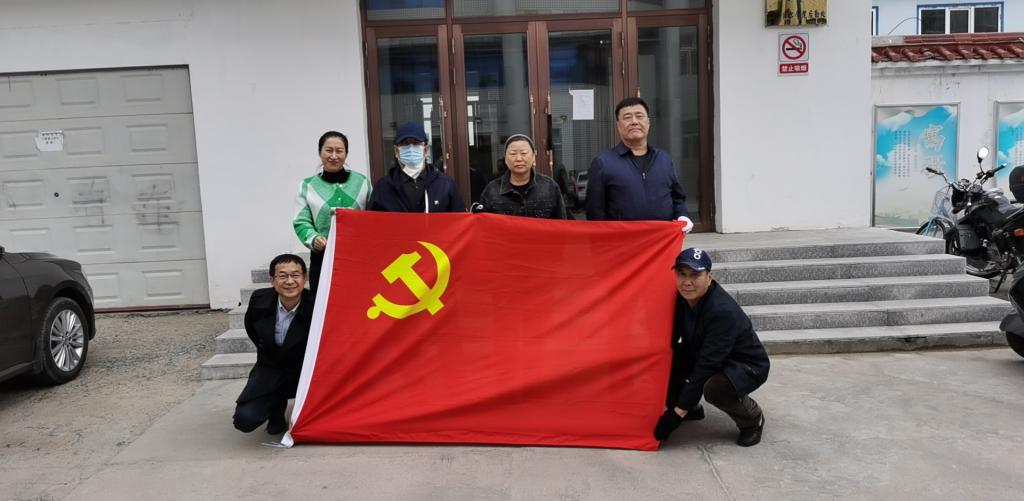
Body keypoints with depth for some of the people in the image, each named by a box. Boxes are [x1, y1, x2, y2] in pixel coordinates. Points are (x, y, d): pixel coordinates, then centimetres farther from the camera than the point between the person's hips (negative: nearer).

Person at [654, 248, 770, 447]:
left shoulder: (723, 311, -33)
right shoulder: (681, 299, -12)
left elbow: (706, 366, -34)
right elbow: (668, 342, -6)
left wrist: (677, 413, -32)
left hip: (747, 365, -7)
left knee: (714, 388, -37)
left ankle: (753, 419, -4)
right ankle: (691, 407, 8)